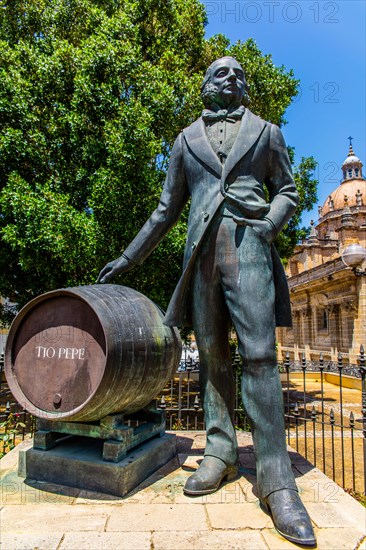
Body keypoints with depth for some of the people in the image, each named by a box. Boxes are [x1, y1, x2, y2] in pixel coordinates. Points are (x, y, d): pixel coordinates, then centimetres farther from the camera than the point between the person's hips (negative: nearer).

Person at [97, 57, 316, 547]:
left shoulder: (265, 131, 20)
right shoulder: (187, 139, 21)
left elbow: (287, 191, 16)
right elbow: (167, 209, 20)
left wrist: (268, 226, -6)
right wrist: (128, 258, 16)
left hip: (247, 244, -2)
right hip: (201, 249, 2)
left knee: (259, 354, -11)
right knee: (212, 355, 3)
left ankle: (275, 479, -5)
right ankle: (220, 454, 14)